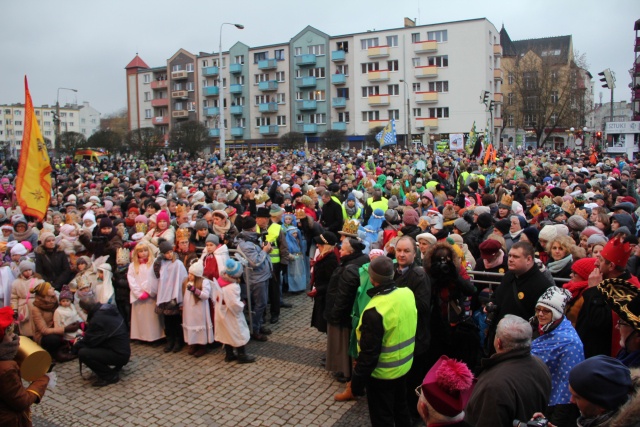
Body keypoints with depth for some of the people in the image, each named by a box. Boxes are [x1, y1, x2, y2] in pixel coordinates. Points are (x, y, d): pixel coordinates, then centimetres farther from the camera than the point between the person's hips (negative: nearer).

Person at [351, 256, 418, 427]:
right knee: (401, 410, 27)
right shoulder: (408, 293, -11)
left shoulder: (375, 310, -31)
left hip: (382, 373, -6)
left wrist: (357, 380, -13)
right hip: (404, 364, 7)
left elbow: (369, 352, -24)